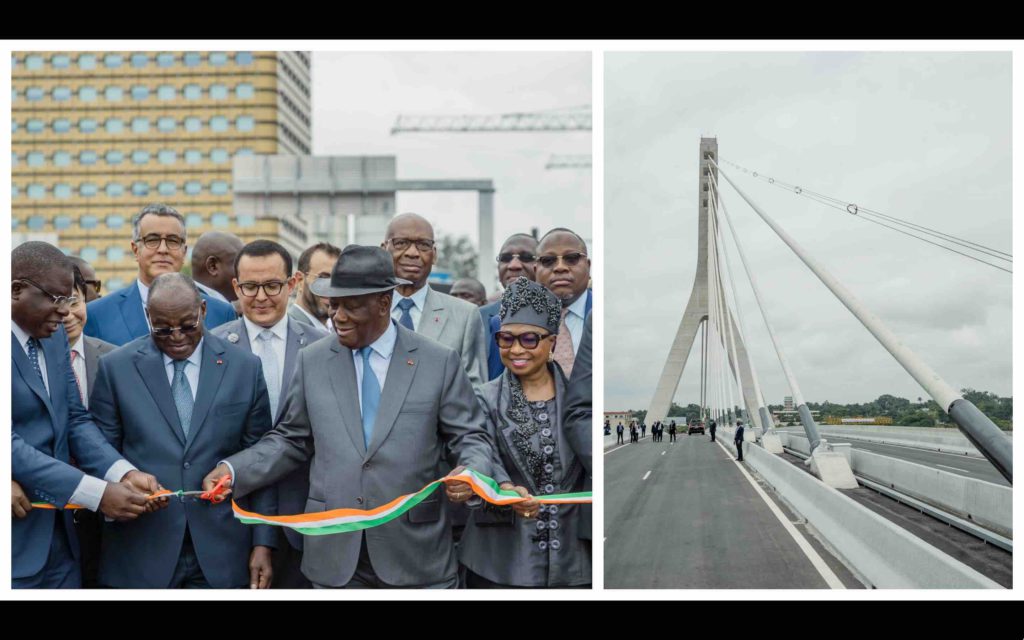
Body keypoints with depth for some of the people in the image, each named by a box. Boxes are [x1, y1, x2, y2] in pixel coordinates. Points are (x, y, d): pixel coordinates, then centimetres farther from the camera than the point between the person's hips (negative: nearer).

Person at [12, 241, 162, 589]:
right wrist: (98, 493, -25)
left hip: (57, 530, 7)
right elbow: (11, 444, -22)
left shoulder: (53, 334, 9)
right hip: (16, 536, -7)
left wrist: (124, 473, -10)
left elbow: (75, 420, 7)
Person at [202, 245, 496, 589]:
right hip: (334, 552, 2)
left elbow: (470, 437, 2)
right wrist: (233, 470, -1)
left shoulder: (439, 362, -1)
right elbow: (291, 440, 11)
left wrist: (471, 471, -19)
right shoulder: (312, 361, 6)